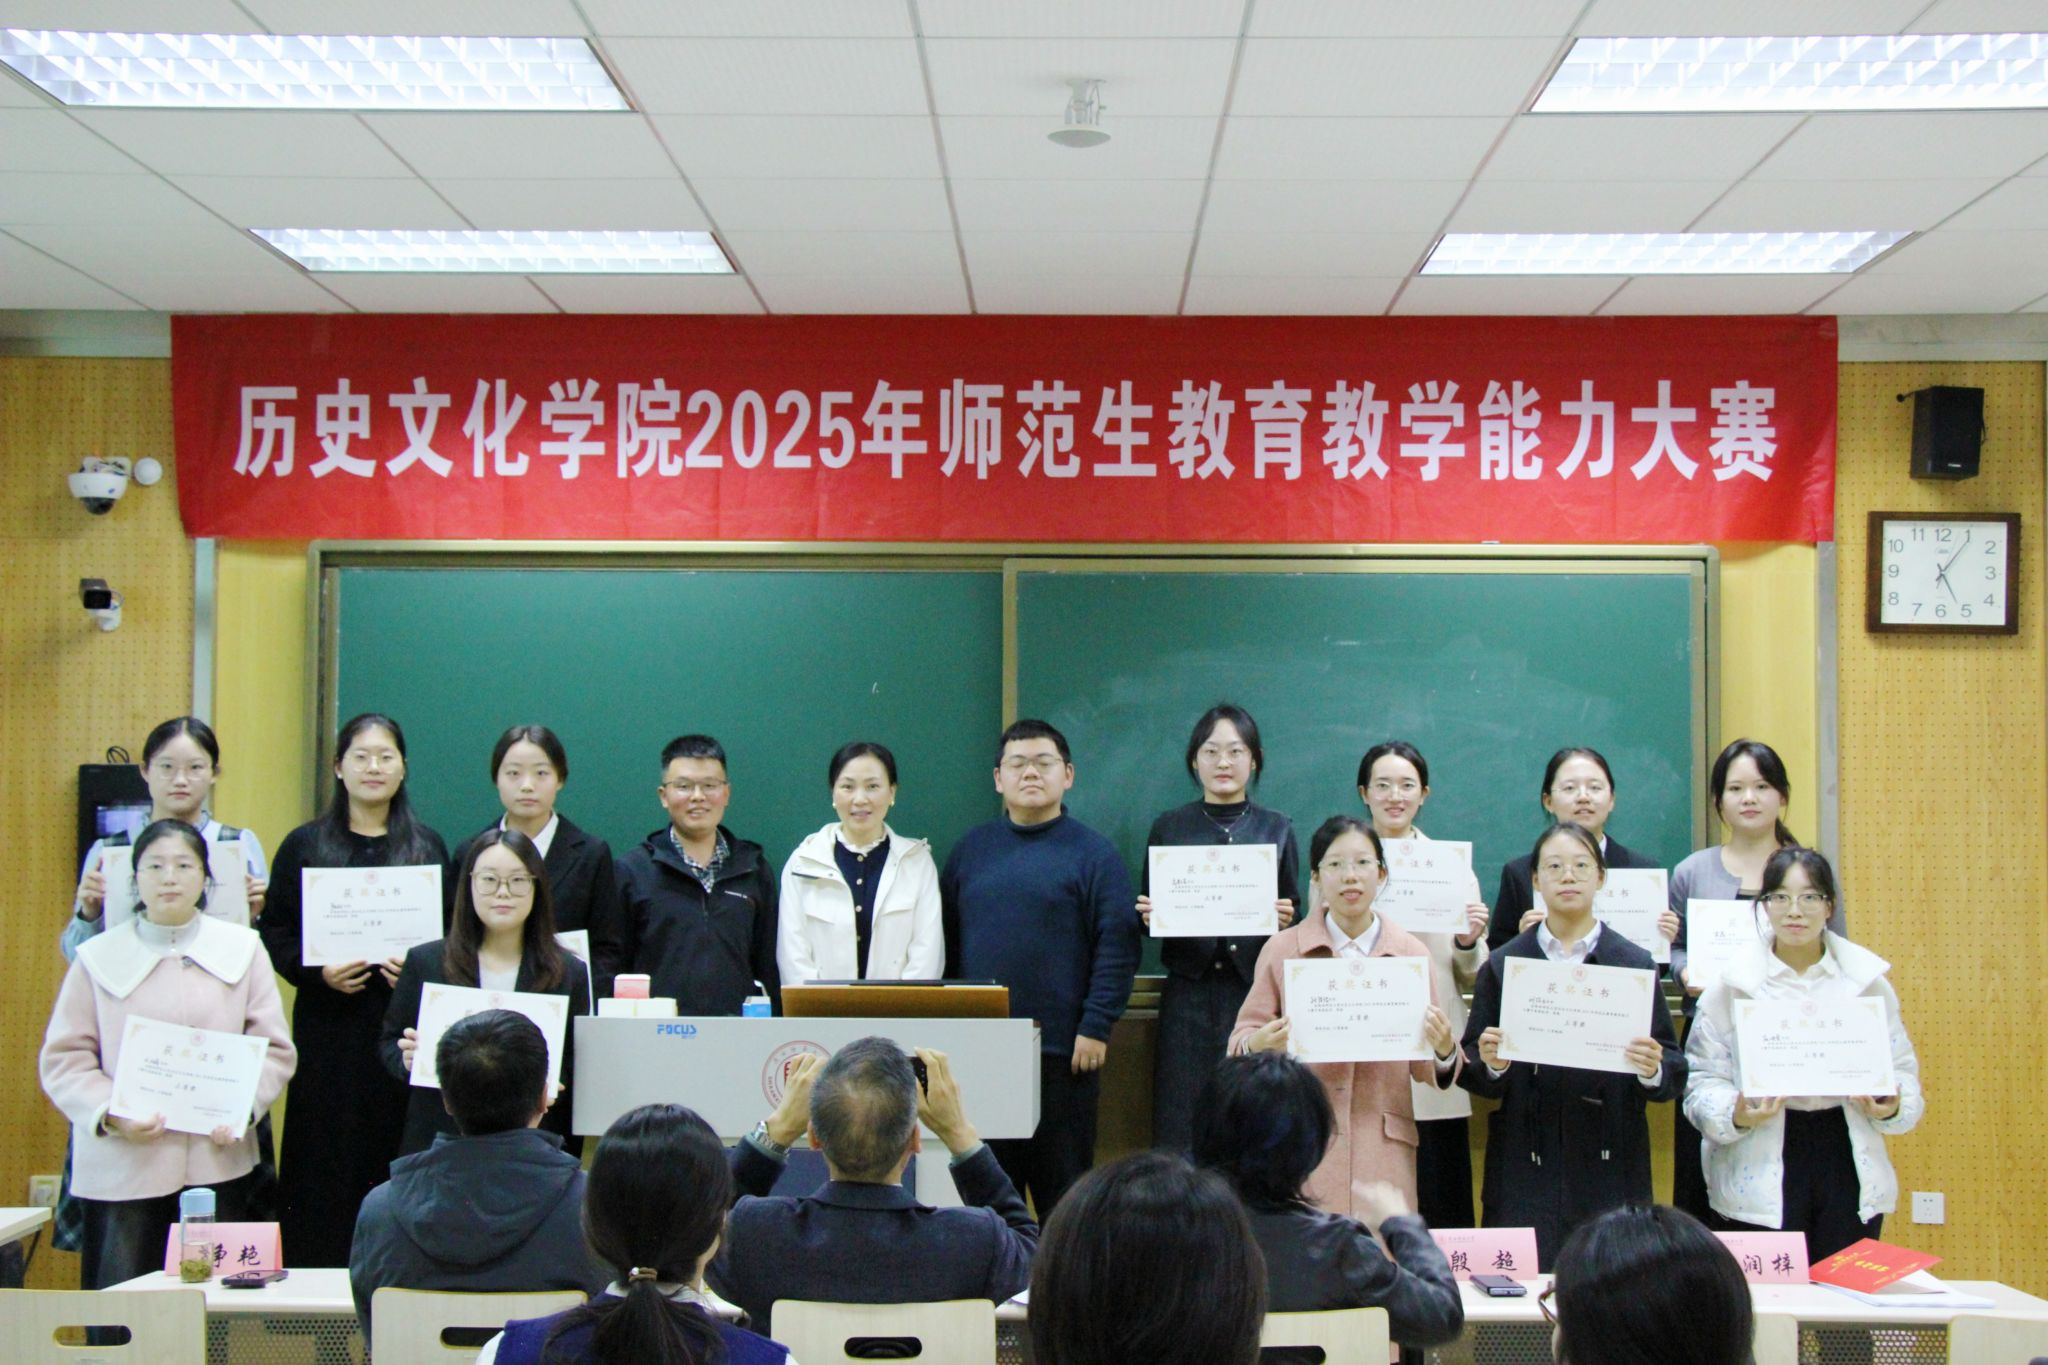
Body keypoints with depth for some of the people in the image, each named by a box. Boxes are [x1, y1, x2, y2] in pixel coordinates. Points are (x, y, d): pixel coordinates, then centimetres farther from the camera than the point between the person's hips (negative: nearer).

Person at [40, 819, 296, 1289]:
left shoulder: (241, 950, 7)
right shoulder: (99, 957, 5)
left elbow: (274, 1048, 6)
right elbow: (64, 1059, 2)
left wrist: (242, 1109, -10)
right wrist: (110, 1116, -14)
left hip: (218, 1160, 1)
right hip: (121, 1167, -1)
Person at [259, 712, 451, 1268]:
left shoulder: (427, 848, 11)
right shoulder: (304, 846, 8)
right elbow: (274, 936, 5)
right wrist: (318, 973, -12)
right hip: (329, 1031, 0)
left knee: (397, 1158, -2)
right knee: (326, 1166, -2)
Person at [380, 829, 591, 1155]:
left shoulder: (569, 975, 4)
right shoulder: (425, 963, 5)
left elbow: (577, 1073, 7)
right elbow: (388, 1042, 11)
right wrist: (407, 1060, -11)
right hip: (436, 1146, 1)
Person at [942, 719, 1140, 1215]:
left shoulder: (1094, 854, -1)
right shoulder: (970, 849, 11)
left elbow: (1117, 948, -6)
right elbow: (946, 942, 13)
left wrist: (1095, 1028, -13)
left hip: (1061, 1050, -3)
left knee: (1062, 1183, 5)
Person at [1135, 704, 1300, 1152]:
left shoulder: (1277, 829, 9)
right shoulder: (1169, 828, 8)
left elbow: (1295, 919, 12)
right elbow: (1147, 912, 11)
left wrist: (1285, 919, -10)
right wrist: (1147, 916, -10)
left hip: (1257, 992, 0)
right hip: (1189, 994, 0)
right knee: (1180, 1124, -4)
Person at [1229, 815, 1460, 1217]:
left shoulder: (1411, 954, 8)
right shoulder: (1281, 950, 5)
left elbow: (1425, 1070, 11)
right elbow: (1241, 1039, 6)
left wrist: (1444, 1051, -10)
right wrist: (1257, 1045, -15)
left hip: (1384, 1151, 1)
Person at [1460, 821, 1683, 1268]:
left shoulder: (1633, 963, 5)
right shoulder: (1503, 965, 7)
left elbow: (1674, 1072, 3)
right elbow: (1472, 1075, 5)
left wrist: (1653, 1070, -17)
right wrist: (1491, 1065, -15)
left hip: (1609, 1166, 0)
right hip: (1527, 1168, 0)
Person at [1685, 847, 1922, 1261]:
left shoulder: (1867, 980, 7)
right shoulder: (1732, 985, 0)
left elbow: (1901, 1068, 9)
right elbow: (1702, 1078, -2)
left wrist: (1892, 1107, -11)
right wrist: (1734, 1115, -20)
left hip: (1847, 1165, 2)